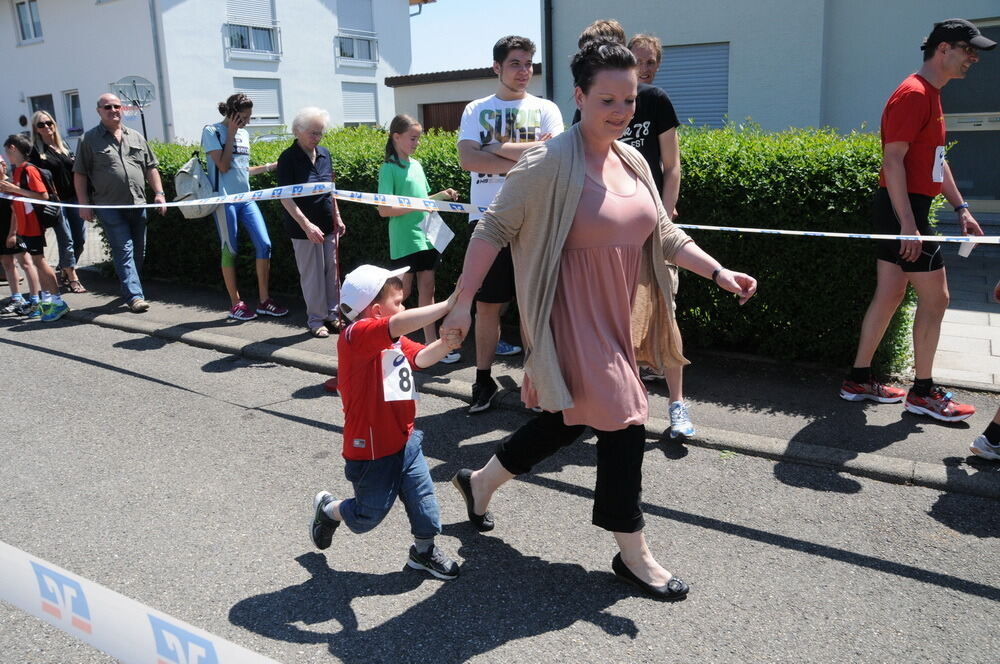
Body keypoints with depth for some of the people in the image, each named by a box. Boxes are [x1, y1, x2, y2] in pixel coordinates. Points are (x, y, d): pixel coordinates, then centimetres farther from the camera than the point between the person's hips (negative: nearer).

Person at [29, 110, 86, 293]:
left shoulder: (63, 146, 16)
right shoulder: (36, 151, 0)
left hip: (73, 198, 5)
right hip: (56, 201, -5)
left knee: (80, 239, 4)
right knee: (67, 241, -5)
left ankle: (63, 270, 21)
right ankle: (72, 278, 4)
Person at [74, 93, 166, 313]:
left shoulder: (136, 137, 15)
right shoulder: (89, 139, 3)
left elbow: (150, 168, 16)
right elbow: (80, 174, 2)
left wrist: (159, 193, 5)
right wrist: (84, 204, -5)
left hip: (137, 204, 4)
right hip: (109, 206, -4)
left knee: (139, 251, 8)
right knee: (124, 250, -10)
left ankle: (129, 288, 24)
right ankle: (134, 295, -14)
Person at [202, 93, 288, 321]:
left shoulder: (244, 134, 14)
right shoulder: (212, 131, -5)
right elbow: (223, 166, -13)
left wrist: (270, 166, 14)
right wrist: (231, 134, -8)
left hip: (246, 198, 6)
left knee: (264, 244, -2)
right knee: (230, 250, 0)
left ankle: (264, 300, 7)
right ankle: (235, 304, 10)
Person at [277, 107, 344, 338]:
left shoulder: (324, 154, 7)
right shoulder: (288, 158, -12)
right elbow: (285, 197, -15)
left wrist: (338, 217, 14)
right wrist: (306, 225, -22)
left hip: (328, 224, 6)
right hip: (303, 228, -6)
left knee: (332, 270, 10)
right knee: (312, 274, 2)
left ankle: (332, 314, 22)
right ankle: (316, 319, 14)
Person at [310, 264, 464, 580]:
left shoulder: (396, 340, 7)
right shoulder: (355, 336, -25)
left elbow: (420, 358, 0)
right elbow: (401, 324, -40)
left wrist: (444, 344, -21)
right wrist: (447, 305, -38)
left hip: (405, 439, 8)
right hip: (370, 449, -7)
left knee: (422, 495, 9)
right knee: (368, 514, 12)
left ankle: (423, 550, 32)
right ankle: (327, 509, 41)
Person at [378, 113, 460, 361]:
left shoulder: (417, 165, 12)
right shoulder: (389, 168, -9)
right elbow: (384, 210, -16)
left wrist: (441, 195, 6)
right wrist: (417, 206, -21)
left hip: (425, 237, 7)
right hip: (404, 242, -7)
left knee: (427, 289, 8)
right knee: (402, 294, 2)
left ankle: (431, 343, 13)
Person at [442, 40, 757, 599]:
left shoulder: (633, 160, 8)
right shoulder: (550, 164, -16)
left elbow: (663, 233, 13)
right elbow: (494, 229, -12)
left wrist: (717, 271, 3)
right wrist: (464, 301, -15)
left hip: (618, 319, 9)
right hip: (574, 318, -8)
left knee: (568, 419, 19)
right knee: (623, 426, -2)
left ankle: (479, 483, 42)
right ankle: (634, 554, 19)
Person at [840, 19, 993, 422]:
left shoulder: (930, 95, 19)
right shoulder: (913, 94, -13)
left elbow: (936, 160, 24)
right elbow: (893, 159, -21)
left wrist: (961, 208, 20)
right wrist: (908, 224, -25)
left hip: (907, 211, 10)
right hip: (903, 210, -10)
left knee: (889, 295, 11)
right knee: (935, 297, -4)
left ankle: (858, 380, 18)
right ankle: (923, 393, 6)